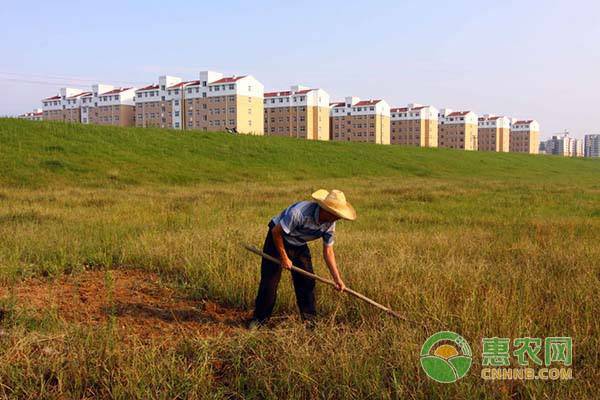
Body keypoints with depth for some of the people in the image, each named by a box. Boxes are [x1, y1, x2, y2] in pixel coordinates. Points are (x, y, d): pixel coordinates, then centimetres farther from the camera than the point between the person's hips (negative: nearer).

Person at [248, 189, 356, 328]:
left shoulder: (330, 223, -16)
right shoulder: (300, 212, -37)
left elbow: (328, 251, -5)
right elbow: (276, 232, -26)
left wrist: (337, 278, -10)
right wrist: (283, 257, -19)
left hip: (300, 245, 6)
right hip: (277, 240, -5)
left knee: (307, 281, 0)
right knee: (269, 280, -7)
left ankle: (310, 319, 13)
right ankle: (260, 317, 9)